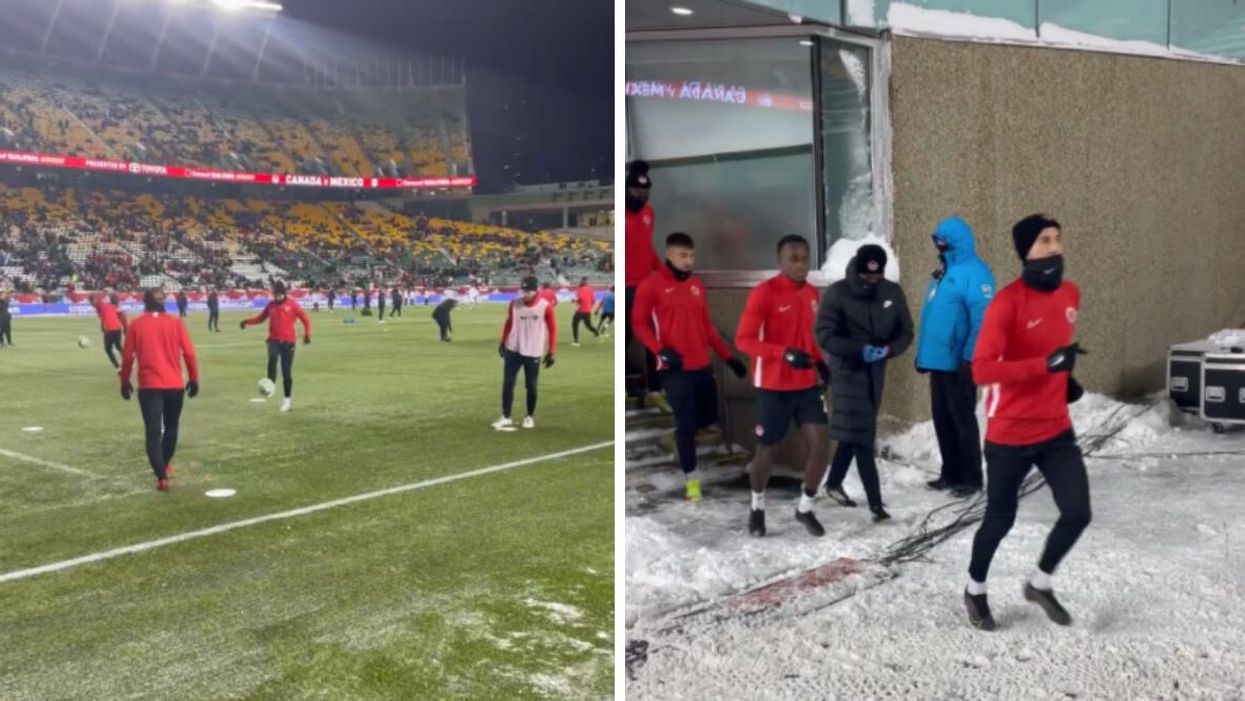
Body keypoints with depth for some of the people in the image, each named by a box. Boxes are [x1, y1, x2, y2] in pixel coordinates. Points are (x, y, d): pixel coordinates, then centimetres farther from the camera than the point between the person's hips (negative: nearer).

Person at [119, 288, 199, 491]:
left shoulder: (136, 325, 0)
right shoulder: (175, 322, 0)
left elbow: (127, 356, 2)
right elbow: (189, 353, -1)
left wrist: (125, 381, 14)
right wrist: (194, 379, 8)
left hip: (149, 385, -1)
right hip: (174, 384, 1)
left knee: (153, 431, -3)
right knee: (171, 426, 22)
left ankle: (161, 476, -14)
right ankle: (165, 466, 34)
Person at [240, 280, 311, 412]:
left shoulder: (292, 304, -3)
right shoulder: (271, 305, 7)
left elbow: (305, 319, -1)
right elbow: (260, 318, 16)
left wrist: (307, 334, -14)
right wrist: (247, 321, 0)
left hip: (288, 341, -2)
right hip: (274, 340, 2)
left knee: (286, 372, 1)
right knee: (272, 358, -32)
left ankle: (287, 399, 13)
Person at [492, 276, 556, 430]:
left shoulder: (545, 306, -9)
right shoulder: (515, 303, -1)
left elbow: (552, 329, -2)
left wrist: (551, 352, -3)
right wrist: (502, 342, 8)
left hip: (533, 353, -2)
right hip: (512, 350, 2)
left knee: (531, 386, 5)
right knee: (507, 384, 0)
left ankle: (530, 417, 23)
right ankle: (506, 417, 8)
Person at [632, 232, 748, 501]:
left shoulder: (697, 286, 12)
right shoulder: (651, 284, -5)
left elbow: (707, 326, 17)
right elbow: (638, 323, -6)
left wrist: (729, 357, 13)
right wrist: (660, 350, -21)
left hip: (702, 367, 6)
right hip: (675, 369, -6)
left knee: (709, 417, 12)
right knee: (686, 423, -5)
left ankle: (679, 437, 40)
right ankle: (691, 478, 10)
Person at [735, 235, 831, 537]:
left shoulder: (812, 293, 6)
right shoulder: (763, 293, -15)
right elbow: (743, 340, -18)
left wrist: (820, 362, 3)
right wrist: (785, 353, -28)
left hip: (807, 384, 5)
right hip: (773, 386, -5)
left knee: (820, 443, -3)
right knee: (767, 450, 7)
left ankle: (805, 508, 17)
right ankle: (757, 507, 33)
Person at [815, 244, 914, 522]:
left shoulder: (893, 293, 1)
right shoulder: (837, 293, -12)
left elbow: (906, 333, 4)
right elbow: (825, 335, -16)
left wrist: (888, 349, -17)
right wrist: (860, 349, -27)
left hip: (875, 372, 5)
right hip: (847, 371, -5)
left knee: (856, 432, 15)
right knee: (860, 435, -10)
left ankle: (834, 483, 34)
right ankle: (875, 501, -9)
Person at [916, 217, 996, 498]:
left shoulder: (974, 273, -13)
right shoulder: (943, 272, 15)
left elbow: (981, 319, -20)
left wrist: (970, 358, -24)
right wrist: (923, 352, 17)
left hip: (958, 362, -9)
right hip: (938, 359, 9)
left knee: (962, 418, -1)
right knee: (942, 418, 13)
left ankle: (971, 478, 9)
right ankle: (951, 473, 24)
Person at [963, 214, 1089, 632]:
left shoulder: (1070, 294, 3)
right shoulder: (1008, 302, -20)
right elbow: (982, 370, -27)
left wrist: (1066, 379, 8)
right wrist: (1046, 364, -33)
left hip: (1057, 430, 6)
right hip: (1010, 435, -6)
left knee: (1078, 514, 1)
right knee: (1000, 519, 9)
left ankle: (1040, 584, 29)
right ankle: (975, 591, 36)